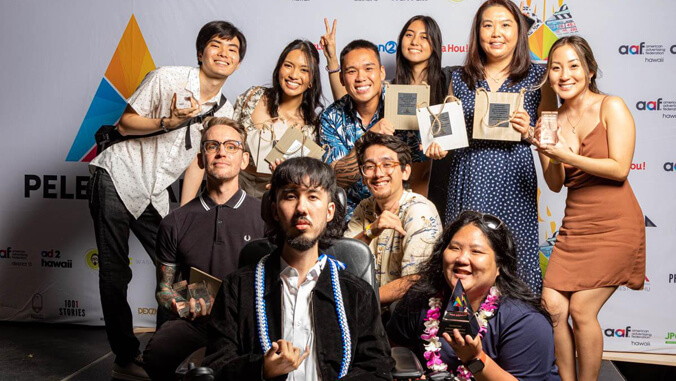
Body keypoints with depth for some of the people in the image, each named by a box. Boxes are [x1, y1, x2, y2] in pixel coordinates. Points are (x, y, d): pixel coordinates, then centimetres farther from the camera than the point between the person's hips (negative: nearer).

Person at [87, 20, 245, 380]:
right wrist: (168, 123, -26)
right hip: (117, 179, -5)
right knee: (115, 274, -2)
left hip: (154, 194, 5)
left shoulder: (224, 111, 4)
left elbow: (198, 161, 7)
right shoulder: (167, 78, -12)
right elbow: (125, 123, -8)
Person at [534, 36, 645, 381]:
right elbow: (556, 184, 7)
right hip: (574, 226, 5)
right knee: (552, 307, -3)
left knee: (582, 310, -7)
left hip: (614, 226, -5)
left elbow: (620, 169, -14)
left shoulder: (611, 107, -6)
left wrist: (566, 155, -19)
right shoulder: (554, 119, 7)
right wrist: (543, 150, -11)